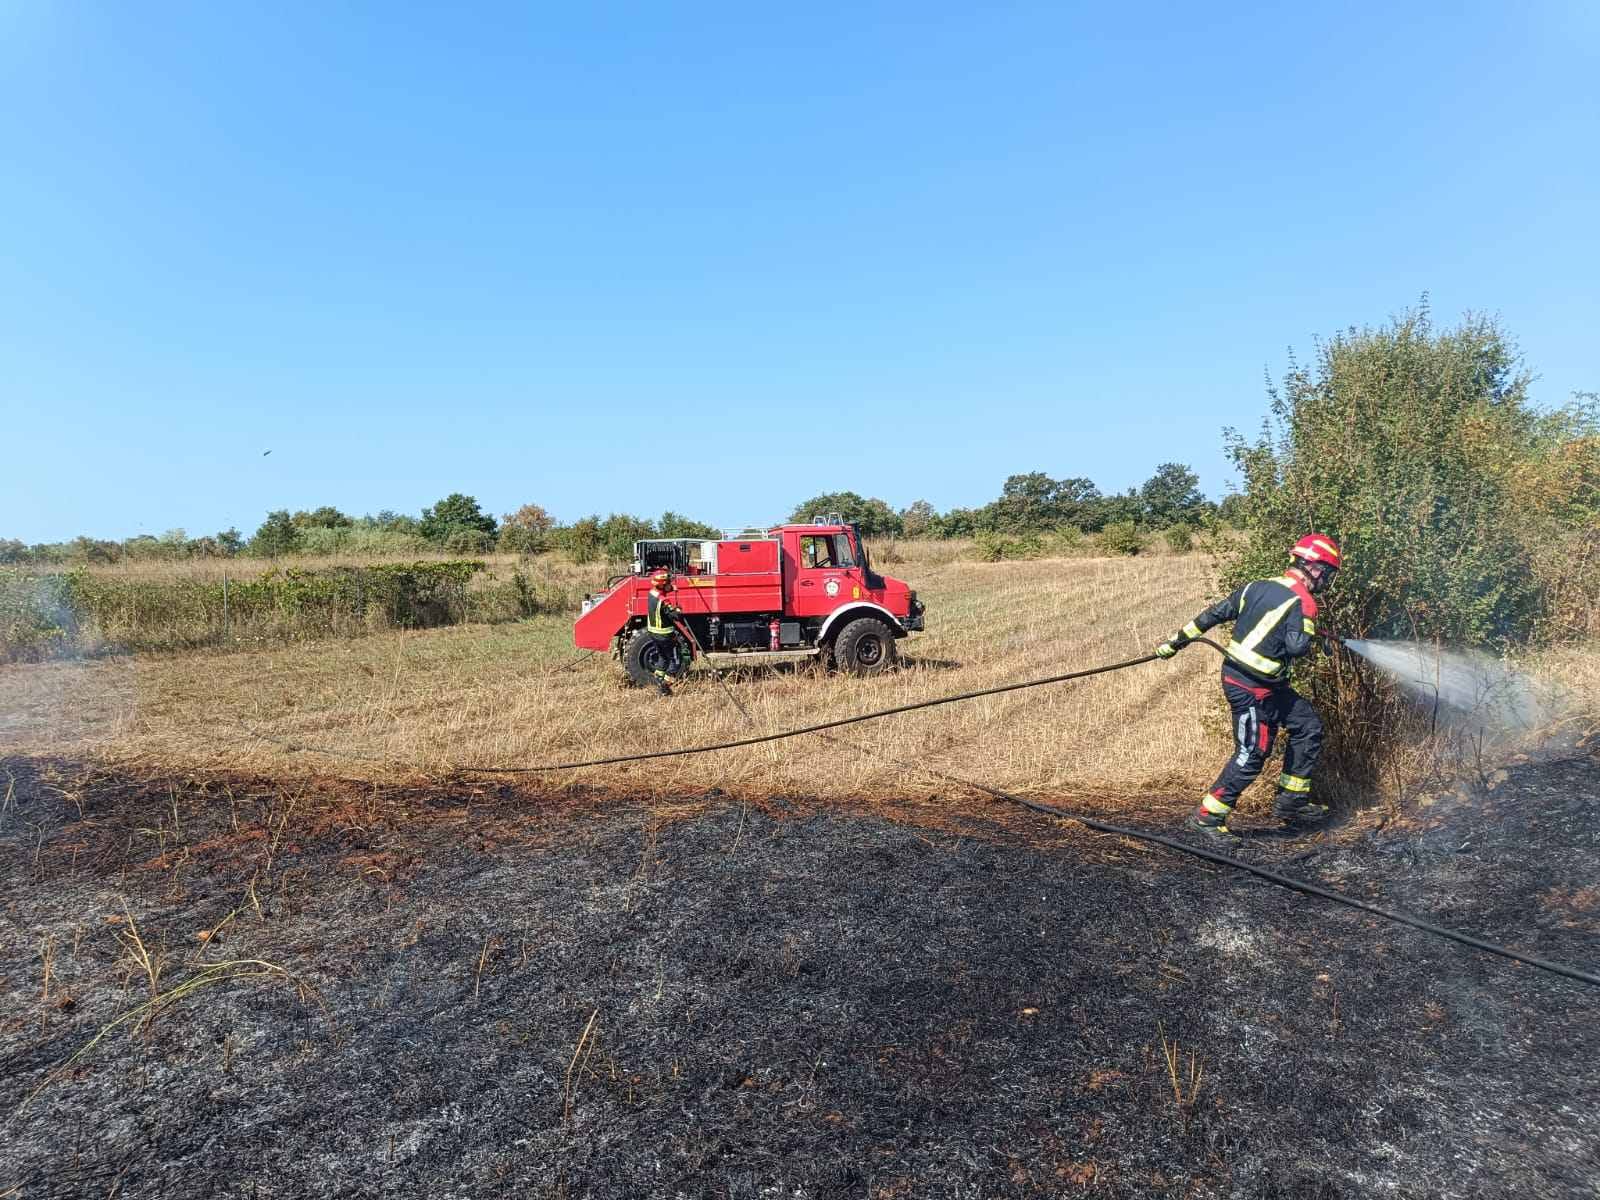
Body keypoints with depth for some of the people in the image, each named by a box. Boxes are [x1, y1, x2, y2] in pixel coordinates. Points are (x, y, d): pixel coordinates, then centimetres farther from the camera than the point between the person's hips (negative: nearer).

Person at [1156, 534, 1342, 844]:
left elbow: (1215, 613, 10)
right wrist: (1311, 638, 1)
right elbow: (1297, 647, -23)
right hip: (1251, 688, -9)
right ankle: (1207, 816, 2)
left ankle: (1291, 801, 25)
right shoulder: (1302, 602, -15)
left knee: (1308, 726, 17)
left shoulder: (1257, 586, 8)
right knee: (1252, 755, -4)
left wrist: (1177, 641, 14)